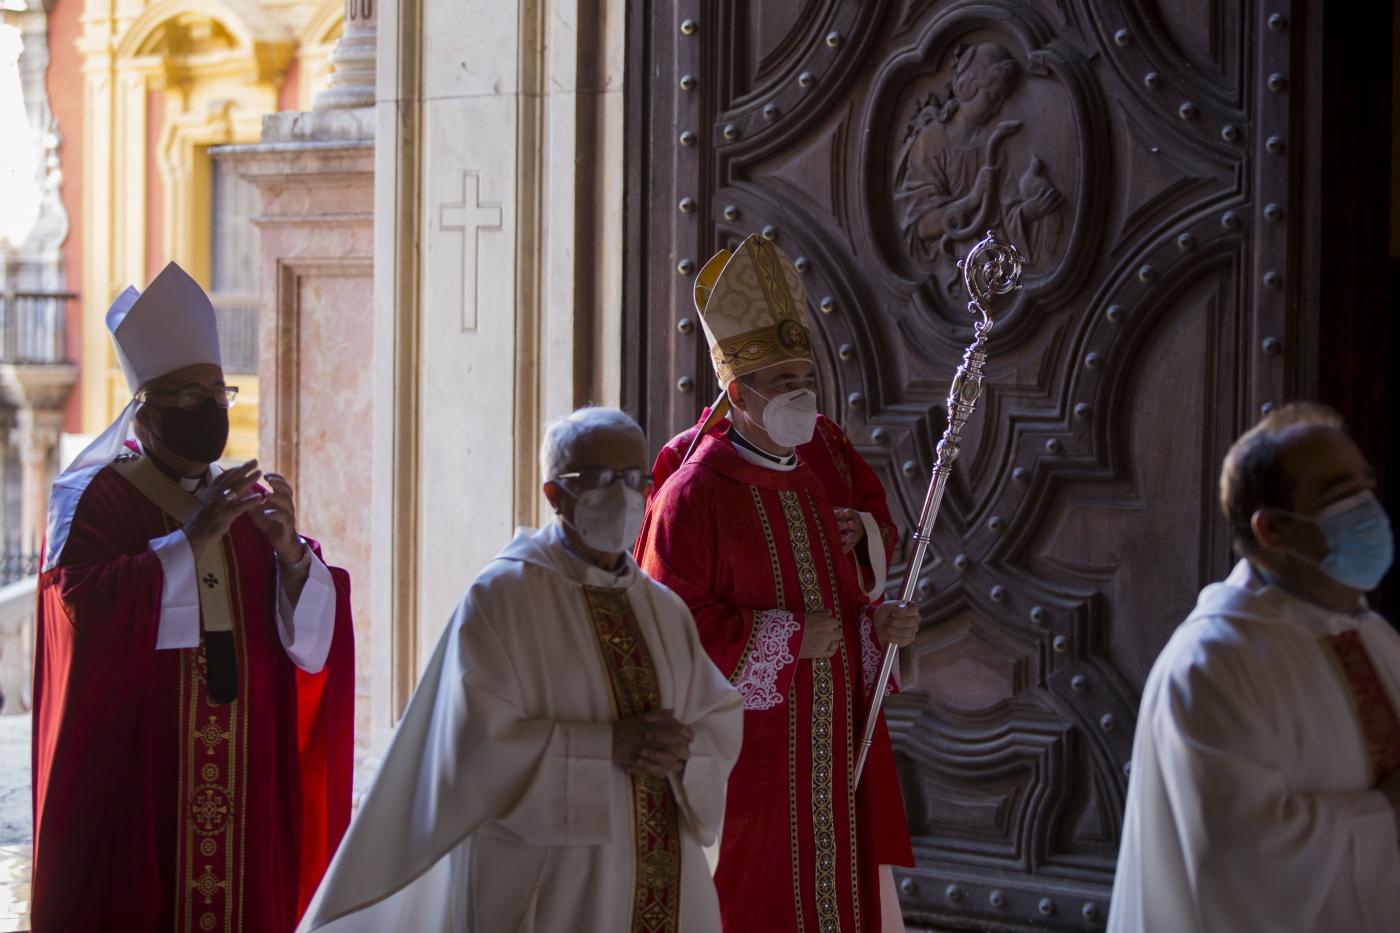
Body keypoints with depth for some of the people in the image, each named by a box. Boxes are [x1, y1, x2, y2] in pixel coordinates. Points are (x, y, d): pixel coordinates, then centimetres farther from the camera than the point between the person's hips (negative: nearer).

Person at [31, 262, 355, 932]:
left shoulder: (250, 502, 13)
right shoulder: (92, 499, -2)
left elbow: (314, 642, 4)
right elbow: (87, 610, -21)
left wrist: (289, 552, -14)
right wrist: (191, 540, -22)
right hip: (133, 788, -4)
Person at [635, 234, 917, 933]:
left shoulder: (811, 488, 13)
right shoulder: (692, 495, -10)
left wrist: (878, 623, -1)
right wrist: (785, 638, -17)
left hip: (828, 755, 7)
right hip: (746, 760, -7)